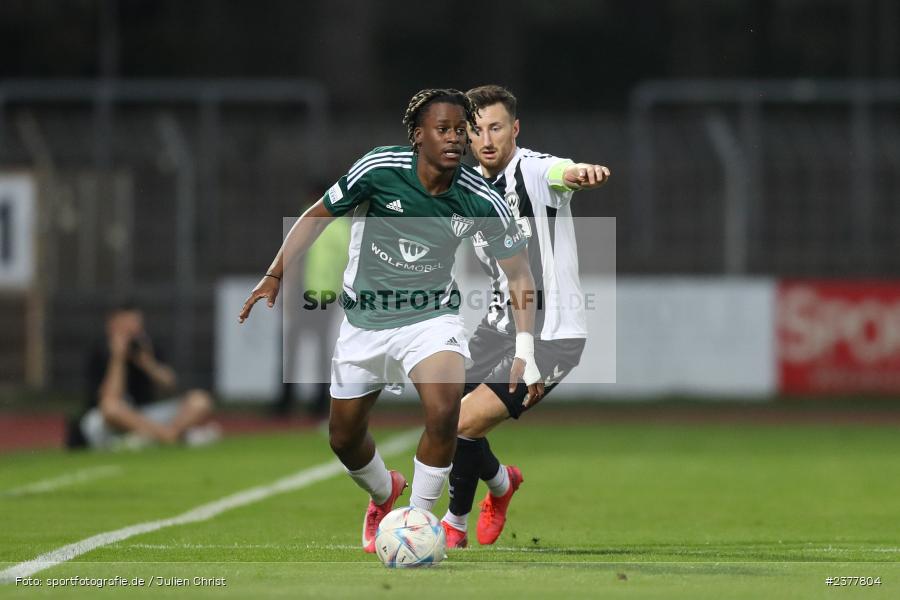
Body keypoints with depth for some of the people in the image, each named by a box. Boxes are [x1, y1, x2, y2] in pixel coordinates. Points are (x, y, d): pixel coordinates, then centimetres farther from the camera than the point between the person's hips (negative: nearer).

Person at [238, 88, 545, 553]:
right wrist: (274, 277, -3)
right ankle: (384, 495, 46)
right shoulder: (379, 169, -18)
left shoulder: (482, 202, -15)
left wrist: (525, 352, -16)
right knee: (344, 439, 11)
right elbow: (318, 216, -2)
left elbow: (519, 275, -6)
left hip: (431, 317, -1)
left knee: (443, 410, -29)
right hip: (364, 320, 1)